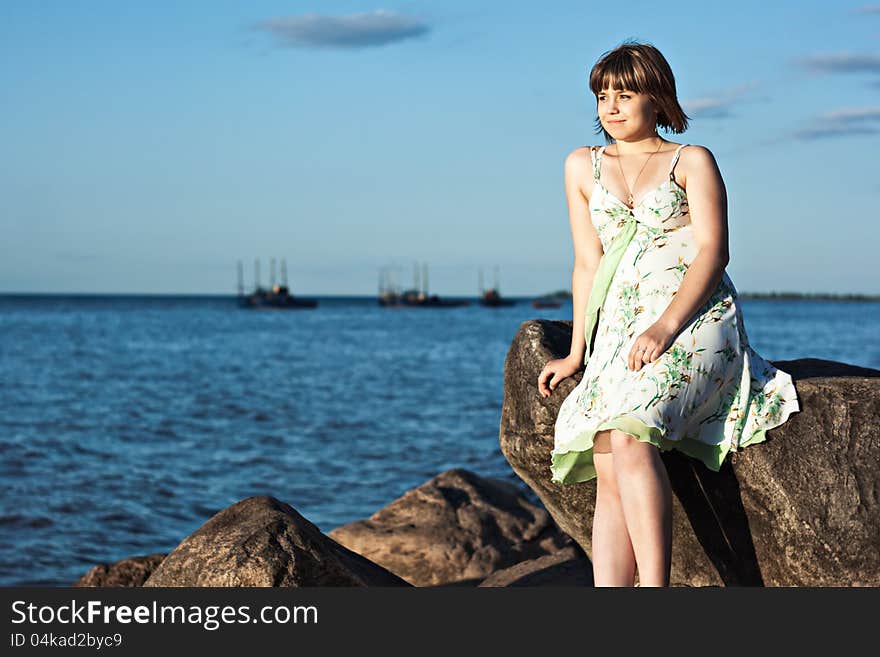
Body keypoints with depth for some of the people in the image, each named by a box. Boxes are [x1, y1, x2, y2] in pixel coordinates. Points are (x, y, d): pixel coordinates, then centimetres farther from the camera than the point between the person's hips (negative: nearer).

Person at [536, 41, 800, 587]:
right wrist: (577, 353, 11)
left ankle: (655, 588, -32)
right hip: (623, 332, 4)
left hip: (697, 318, -3)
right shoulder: (583, 167, 21)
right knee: (608, 469, -18)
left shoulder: (692, 161, 9)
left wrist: (666, 325, -17)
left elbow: (713, 252, -2)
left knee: (628, 437, -30)